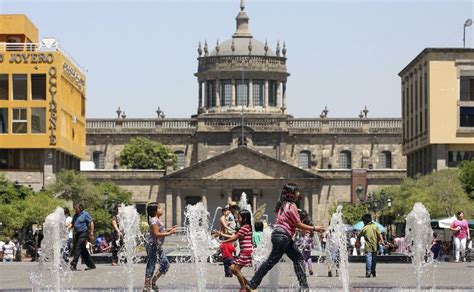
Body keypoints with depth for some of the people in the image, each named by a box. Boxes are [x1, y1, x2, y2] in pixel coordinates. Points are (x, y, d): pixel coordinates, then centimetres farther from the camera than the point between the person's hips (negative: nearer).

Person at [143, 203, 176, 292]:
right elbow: (156, 234, -24)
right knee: (151, 265, -4)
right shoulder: (154, 220, -17)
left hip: (158, 245, 10)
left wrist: (169, 230, 9)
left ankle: (153, 281, 20)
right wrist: (169, 233, -23)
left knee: (165, 264, 10)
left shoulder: (157, 220, 14)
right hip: (153, 245, -10)